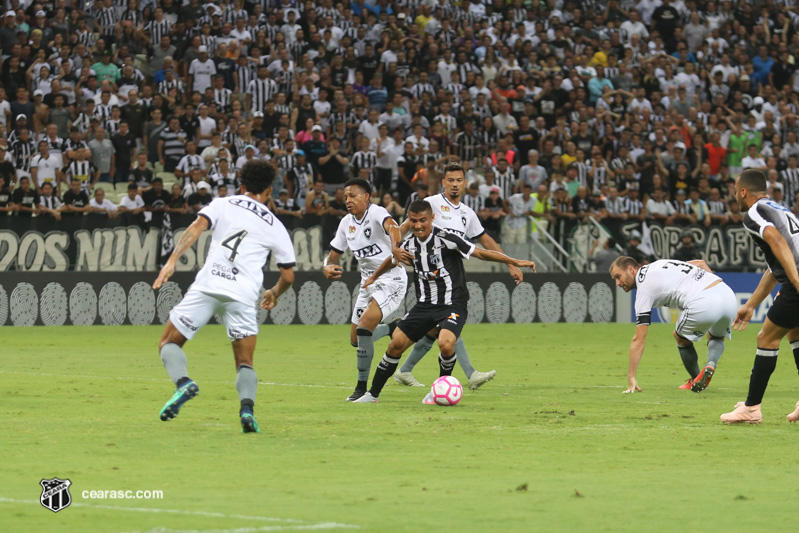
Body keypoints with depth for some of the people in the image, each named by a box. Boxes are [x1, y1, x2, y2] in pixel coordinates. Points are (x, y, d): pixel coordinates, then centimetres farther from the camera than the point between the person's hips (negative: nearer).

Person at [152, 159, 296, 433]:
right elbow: (288, 276, 21)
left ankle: (183, 382, -19)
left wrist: (172, 261, -11)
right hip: (243, 295, 1)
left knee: (168, 344, 11)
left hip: (207, 286, -1)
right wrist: (274, 294, 42)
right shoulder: (276, 228, 19)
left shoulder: (223, 205, 15)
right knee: (245, 363, 11)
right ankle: (247, 406, -19)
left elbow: (195, 228, -4)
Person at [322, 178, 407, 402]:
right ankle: (392, 329, 41)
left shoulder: (376, 213, -16)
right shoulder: (346, 223, 6)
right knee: (355, 340, 11)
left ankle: (362, 387, -14)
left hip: (391, 280, -8)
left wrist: (395, 246, -61)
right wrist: (328, 267, -12)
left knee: (364, 327, -24)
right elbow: (333, 254, 12)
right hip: (368, 283, 8)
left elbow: (392, 227, -39)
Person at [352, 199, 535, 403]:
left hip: (452, 305, -5)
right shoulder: (409, 245, 2)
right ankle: (373, 393, 14)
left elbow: (480, 253, -15)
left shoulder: (446, 238, -16)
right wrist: (374, 277, 42)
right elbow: (392, 261, 25)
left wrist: (515, 262, -20)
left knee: (445, 344, -30)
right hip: (425, 305, 5)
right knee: (396, 344, -1)